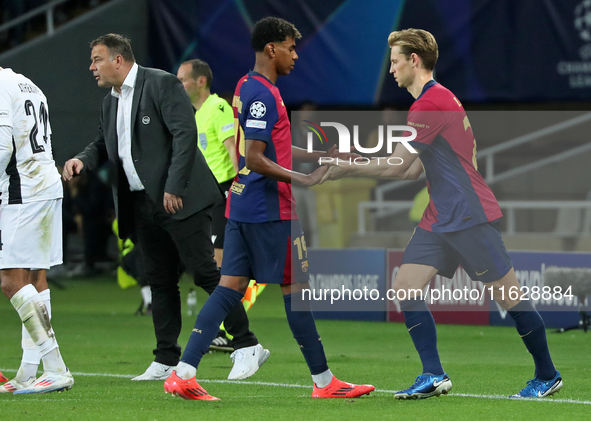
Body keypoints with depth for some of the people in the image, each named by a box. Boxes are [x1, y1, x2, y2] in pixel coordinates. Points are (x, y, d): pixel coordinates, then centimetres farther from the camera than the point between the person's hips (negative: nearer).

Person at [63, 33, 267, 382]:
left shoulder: (162, 84, -9)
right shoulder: (111, 102, 16)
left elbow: (185, 134, -16)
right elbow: (104, 144, 26)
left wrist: (174, 188, -20)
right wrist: (83, 160, 2)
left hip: (179, 199, -8)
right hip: (143, 205, 8)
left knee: (206, 272, -9)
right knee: (160, 282, 9)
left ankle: (248, 346, -2)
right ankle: (166, 360, 13)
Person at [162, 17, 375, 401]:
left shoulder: (246, 88, 15)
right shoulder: (263, 94, -16)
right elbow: (256, 159, -22)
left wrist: (323, 154, 27)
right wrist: (303, 180, -22)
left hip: (242, 206, 9)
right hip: (270, 209, -9)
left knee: (231, 286, 5)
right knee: (296, 287, 0)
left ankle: (183, 373, -3)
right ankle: (324, 381, 8)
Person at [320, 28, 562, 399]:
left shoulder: (432, 103, -16)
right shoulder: (435, 100, 16)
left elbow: (397, 166, -16)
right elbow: (411, 171, 17)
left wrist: (348, 170, -6)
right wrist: (352, 166, 15)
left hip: (469, 216, -10)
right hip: (440, 220, 10)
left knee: (509, 296, -1)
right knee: (405, 287, -3)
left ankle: (548, 376, 11)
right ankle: (434, 376, -4)